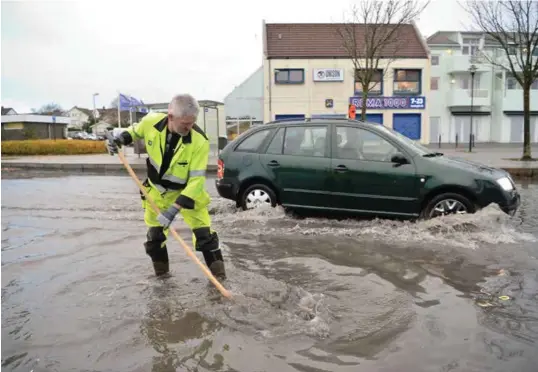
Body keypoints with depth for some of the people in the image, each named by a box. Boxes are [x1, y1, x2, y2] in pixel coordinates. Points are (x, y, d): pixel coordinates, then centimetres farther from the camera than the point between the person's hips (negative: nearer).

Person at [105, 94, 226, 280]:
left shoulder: (199, 141, -31)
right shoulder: (151, 121, -22)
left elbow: (197, 179, -30)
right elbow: (136, 130, 6)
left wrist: (175, 208, -36)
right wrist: (121, 138, -15)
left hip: (187, 191, -3)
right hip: (156, 190, 3)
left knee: (204, 233, -7)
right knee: (154, 235, 13)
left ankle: (218, 275, 11)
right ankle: (161, 274, 35)